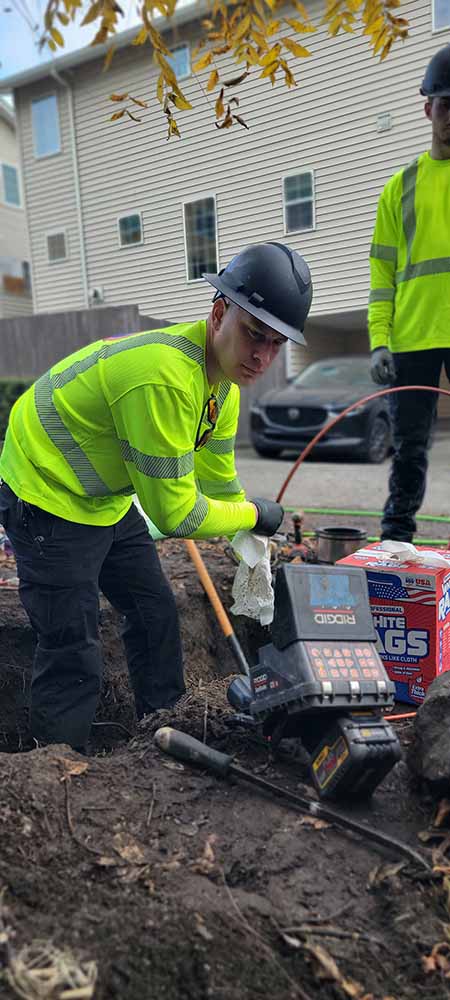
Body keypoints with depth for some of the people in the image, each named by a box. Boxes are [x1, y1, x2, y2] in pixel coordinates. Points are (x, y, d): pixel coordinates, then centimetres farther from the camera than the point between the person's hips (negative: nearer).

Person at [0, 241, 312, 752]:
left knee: (156, 613, 15)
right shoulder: (165, 379, -34)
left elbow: (217, 477, 8)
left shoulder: (222, 371, -3)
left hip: (109, 498, 10)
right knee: (74, 658, -6)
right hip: (49, 495, -9)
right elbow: (173, 513, -27)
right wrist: (256, 514, -12)